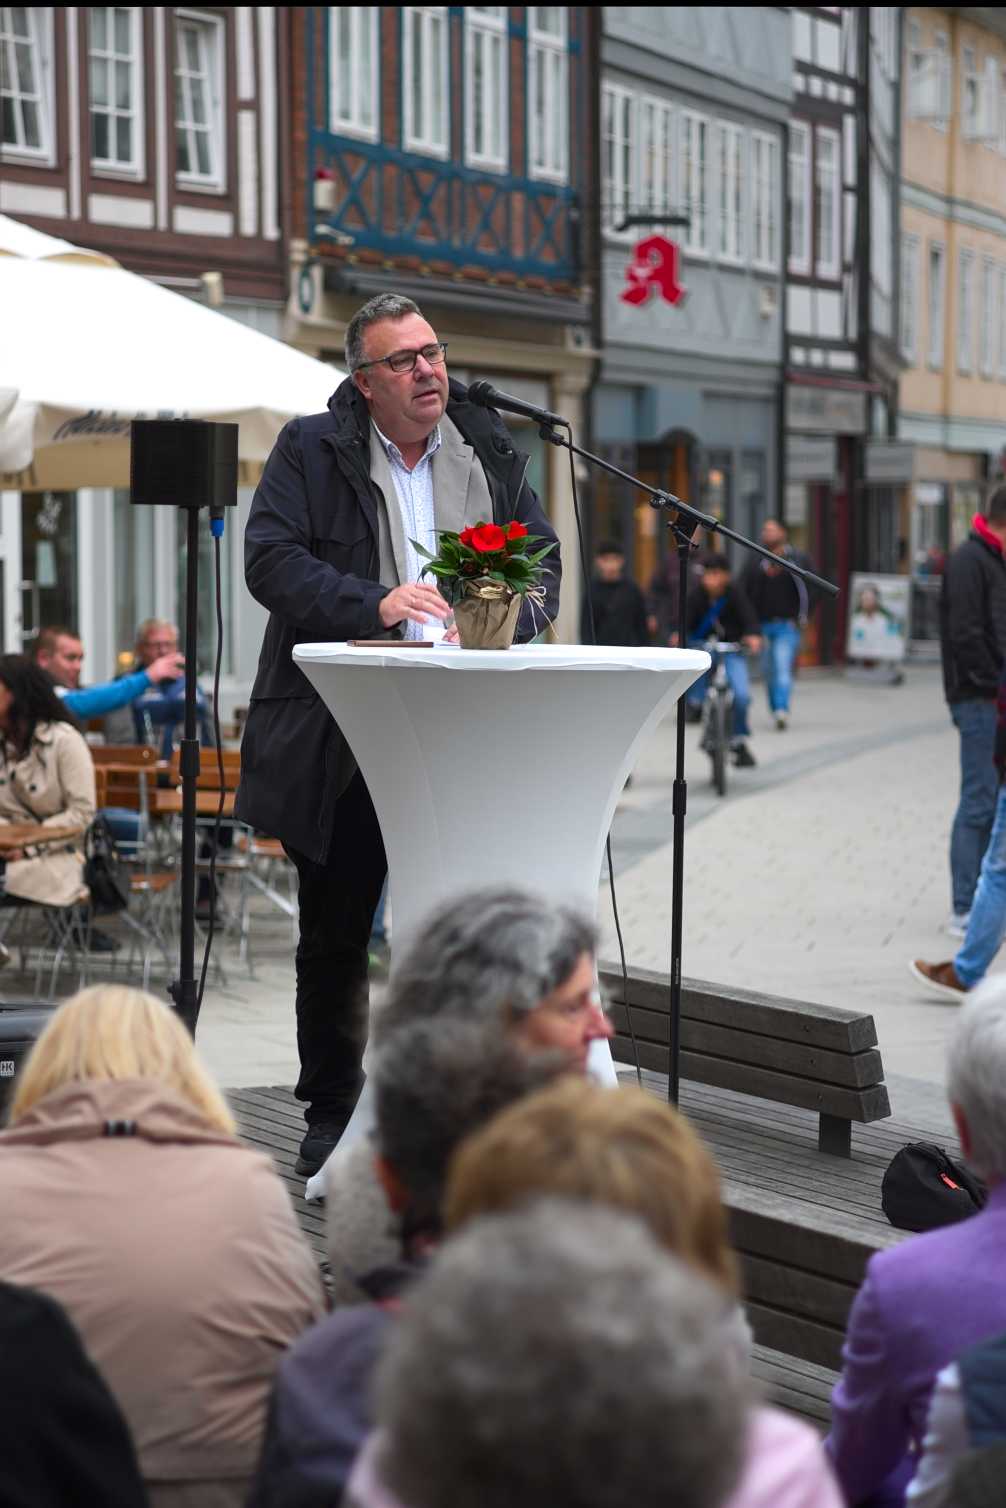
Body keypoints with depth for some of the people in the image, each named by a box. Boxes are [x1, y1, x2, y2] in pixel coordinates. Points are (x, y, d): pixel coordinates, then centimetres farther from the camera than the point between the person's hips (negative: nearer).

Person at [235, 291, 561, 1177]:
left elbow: (543, 563, 11)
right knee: (335, 933, 9)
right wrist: (373, 605, -22)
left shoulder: (490, 452, 11)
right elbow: (270, 560, -8)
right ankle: (331, 1116, 22)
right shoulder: (312, 450, 1)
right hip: (341, 735, -2)